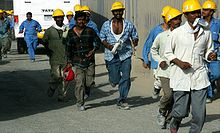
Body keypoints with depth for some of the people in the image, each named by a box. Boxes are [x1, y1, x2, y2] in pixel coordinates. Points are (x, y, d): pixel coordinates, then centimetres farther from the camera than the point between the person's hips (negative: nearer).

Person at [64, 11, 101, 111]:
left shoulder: (90, 31, 2)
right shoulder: (71, 33, 5)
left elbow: (97, 41, 9)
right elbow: (68, 48, 9)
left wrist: (93, 50, -9)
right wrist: (69, 61, 6)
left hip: (89, 61, 1)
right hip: (77, 62, -1)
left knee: (89, 82, 0)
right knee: (79, 83, -8)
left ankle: (86, 91, 35)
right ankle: (80, 104, 2)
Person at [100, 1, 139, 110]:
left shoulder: (129, 25, 3)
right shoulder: (106, 25, 3)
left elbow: (135, 36, 12)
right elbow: (102, 38, 7)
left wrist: (135, 41, -11)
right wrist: (109, 46, -11)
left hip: (125, 55, 0)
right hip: (112, 55, 0)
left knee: (126, 78, -6)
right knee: (115, 80, 0)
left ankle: (122, 101, 7)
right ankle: (113, 79, 40)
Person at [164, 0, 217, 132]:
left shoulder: (206, 32, 6)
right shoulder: (177, 33, -4)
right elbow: (168, 52, 5)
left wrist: (211, 55, -4)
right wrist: (179, 62, -12)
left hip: (200, 76, 3)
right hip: (181, 76, -2)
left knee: (200, 113, -2)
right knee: (181, 111, 4)